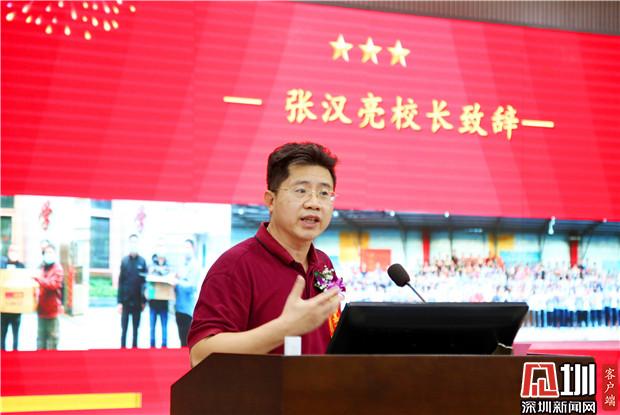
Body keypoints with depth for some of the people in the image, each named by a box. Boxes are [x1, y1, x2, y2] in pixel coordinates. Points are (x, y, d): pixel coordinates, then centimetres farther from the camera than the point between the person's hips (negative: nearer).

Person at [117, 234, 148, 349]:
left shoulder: (142, 261, -1)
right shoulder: (124, 261, -1)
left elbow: (145, 282, 1)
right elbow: (120, 282, 0)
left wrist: (144, 301, -1)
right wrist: (119, 301, -5)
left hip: (137, 300, 0)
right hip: (125, 300, 0)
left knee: (135, 327, 9)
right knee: (124, 327, 3)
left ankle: (134, 348, 16)